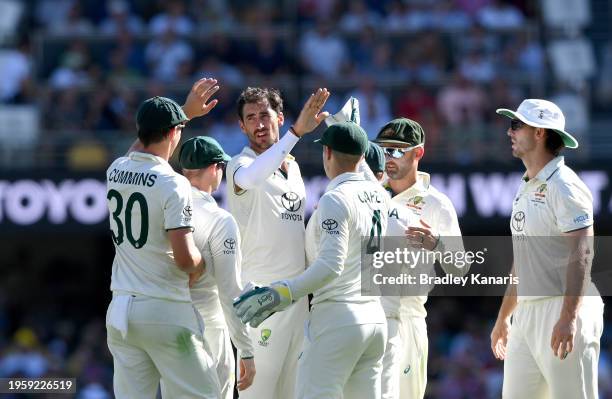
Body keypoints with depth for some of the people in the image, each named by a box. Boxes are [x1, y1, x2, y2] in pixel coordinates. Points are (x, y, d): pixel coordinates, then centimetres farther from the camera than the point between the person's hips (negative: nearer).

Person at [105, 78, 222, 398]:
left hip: (120, 310, 7)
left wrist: (186, 111, 41)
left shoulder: (115, 170, 8)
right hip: (165, 312, -7)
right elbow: (185, 259, -19)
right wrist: (200, 264, 4)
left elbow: (147, 144, 33)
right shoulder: (173, 184, -13)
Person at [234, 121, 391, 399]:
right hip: (375, 317, 8)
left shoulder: (335, 199, -12)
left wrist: (282, 294, -25)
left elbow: (331, 265, -22)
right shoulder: (379, 195, 11)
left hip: (338, 318, -8)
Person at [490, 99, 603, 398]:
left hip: (563, 308, -10)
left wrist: (568, 318, -28)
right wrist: (503, 317, 25)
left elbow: (582, 253, -20)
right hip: (526, 312, 10)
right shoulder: (525, 188, 19)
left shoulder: (564, 187, -11)